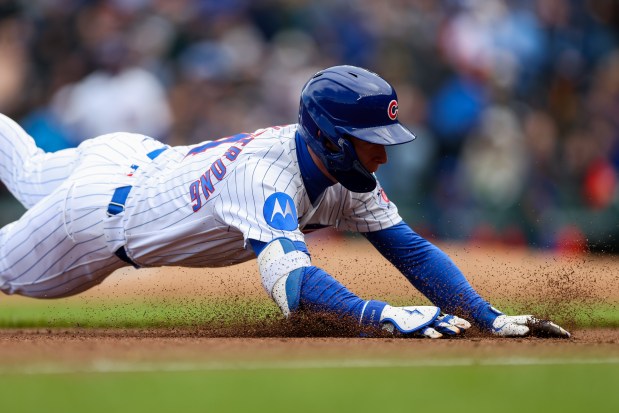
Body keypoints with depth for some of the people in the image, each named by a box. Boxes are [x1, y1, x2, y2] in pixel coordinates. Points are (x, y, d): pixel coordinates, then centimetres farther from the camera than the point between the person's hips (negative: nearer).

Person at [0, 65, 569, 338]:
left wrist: (492, 318, -36)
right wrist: (386, 316, -71)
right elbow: (291, 283, -60)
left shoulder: (344, 171, -21)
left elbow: (410, 248, -24)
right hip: (98, 205, -7)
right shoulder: (267, 175, -45)